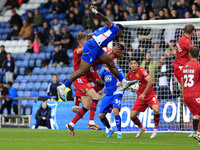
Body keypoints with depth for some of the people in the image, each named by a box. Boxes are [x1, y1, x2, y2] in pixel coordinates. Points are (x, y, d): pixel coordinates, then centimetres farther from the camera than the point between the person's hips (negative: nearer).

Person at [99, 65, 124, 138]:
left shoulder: (117, 69, -4)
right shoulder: (104, 71, 12)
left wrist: (120, 82, -42)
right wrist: (104, 70, -15)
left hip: (117, 94, -6)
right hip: (107, 95, 6)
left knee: (115, 111, -28)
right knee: (101, 115, 1)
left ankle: (119, 132, -19)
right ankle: (110, 129, 27)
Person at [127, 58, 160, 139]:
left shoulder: (142, 71, -16)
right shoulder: (129, 74, 2)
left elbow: (150, 82, -23)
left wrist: (143, 94, -23)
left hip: (150, 95, -6)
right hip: (140, 97, 6)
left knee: (156, 110, -31)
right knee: (132, 116, -1)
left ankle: (155, 130, -11)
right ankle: (141, 128, 28)